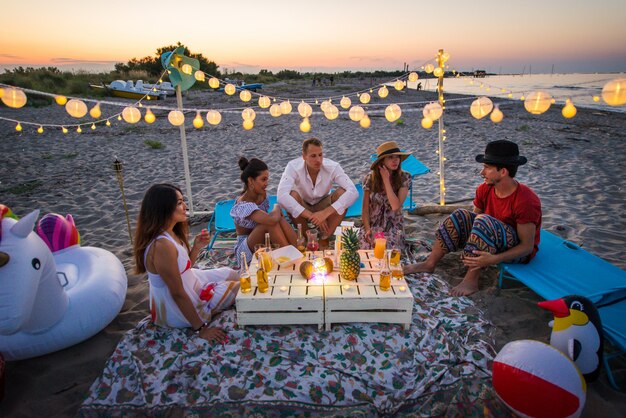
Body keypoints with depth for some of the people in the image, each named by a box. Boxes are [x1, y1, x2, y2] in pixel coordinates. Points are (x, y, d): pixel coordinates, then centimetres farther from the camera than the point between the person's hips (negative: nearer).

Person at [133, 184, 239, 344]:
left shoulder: (170, 233, -4)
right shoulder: (162, 245, -33)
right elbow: (178, 294, -29)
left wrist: (197, 246, -10)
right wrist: (201, 329, -23)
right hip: (179, 309, -9)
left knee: (231, 274, 17)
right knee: (238, 287, 6)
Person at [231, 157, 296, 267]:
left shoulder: (262, 195, -2)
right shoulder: (243, 205, -27)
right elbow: (271, 220, -40)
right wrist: (277, 208, -19)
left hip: (264, 241, 6)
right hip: (246, 250, -6)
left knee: (280, 220, -24)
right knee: (271, 223, -32)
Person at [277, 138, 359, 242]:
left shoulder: (332, 167, -23)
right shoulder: (293, 166, -26)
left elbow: (353, 192, -35)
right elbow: (281, 196, -41)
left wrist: (325, 213, -46)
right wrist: (311, 216, -45)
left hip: (324, 208, 1)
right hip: (301, 211, -1)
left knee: (342, 193, -27)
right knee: (292, 195, -33)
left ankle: (324, 239, -15)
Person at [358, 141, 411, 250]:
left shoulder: (404, 178, -7)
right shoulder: (370, 178, -5)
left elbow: (395, 206, -19)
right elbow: (365, 208, -1)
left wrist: (386, 180, -18)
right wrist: (367, 229, -15)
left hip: (393, 225, -1)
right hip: (372, 225, 1)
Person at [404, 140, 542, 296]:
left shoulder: (526, 201, -27)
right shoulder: (485, 189, -7)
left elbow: (527, 246, -24)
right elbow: (474, 218, 2)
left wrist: (494, 259, -37)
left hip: (519, 252, -6)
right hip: (491, 239, 6)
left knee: (483, 221, -33)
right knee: (461, 216, -15)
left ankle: (471, 281, -26)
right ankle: (429, 264, -11)